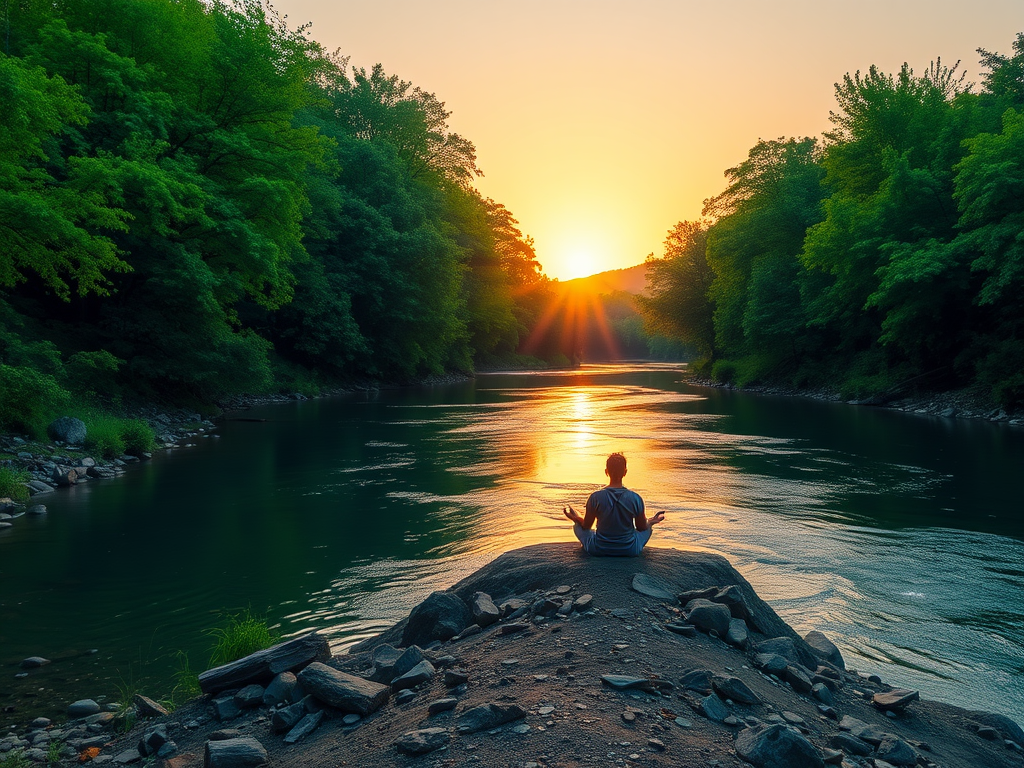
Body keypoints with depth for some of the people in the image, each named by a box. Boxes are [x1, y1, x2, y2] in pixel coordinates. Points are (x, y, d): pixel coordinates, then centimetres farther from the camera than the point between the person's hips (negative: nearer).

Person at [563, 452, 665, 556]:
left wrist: (576, 518, 19)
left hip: (598, 550, -1)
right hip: (630, 551, 1)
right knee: (647, 527, 30)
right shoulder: (635, 498, -15)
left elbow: (586, 526, -3)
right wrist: (651, 522, 23)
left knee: (578, 525, 28)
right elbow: (642, 528, 0)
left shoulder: (595, 497, -17)